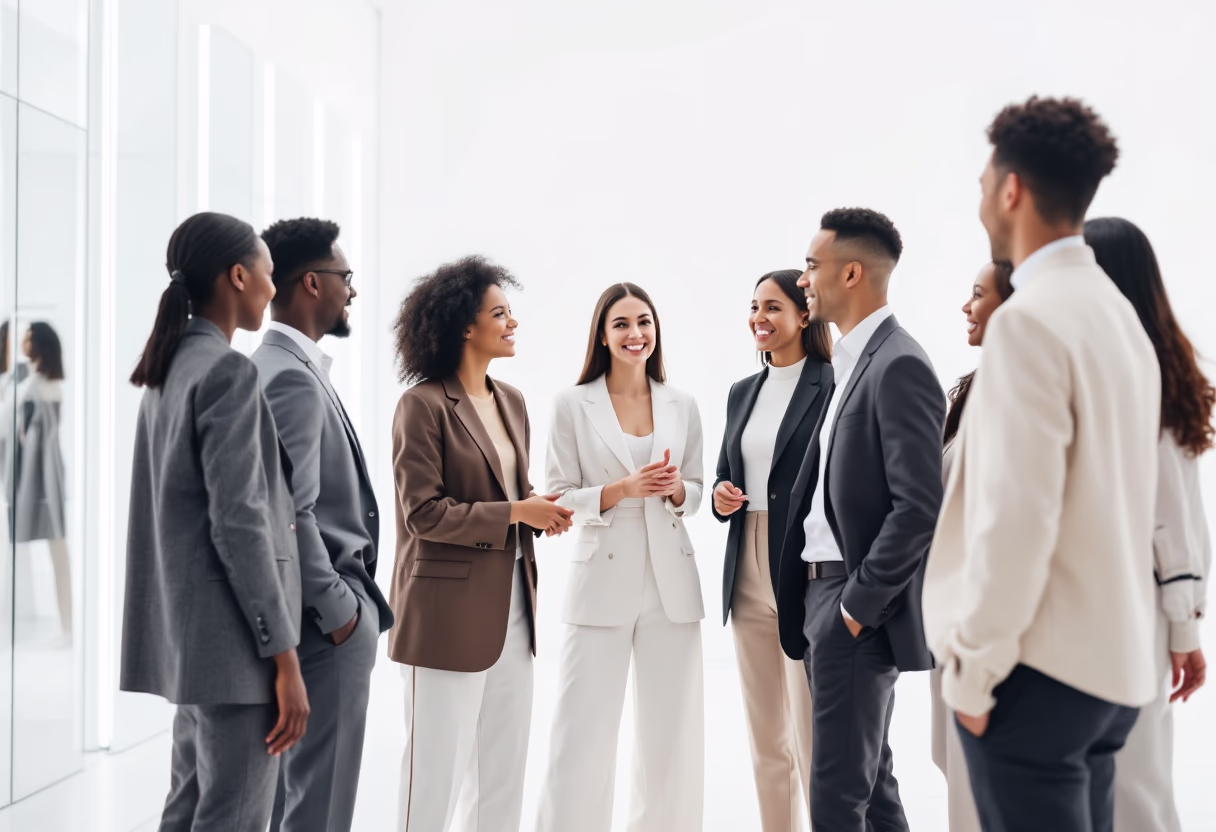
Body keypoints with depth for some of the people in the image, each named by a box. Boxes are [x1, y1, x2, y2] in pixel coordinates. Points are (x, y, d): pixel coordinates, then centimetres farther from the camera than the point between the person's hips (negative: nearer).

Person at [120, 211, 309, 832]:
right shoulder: (228, 371, -15)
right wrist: (283, 655, -18)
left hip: (189, 628, 10)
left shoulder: (167, 368, 13)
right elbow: (239, 523, -20)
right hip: (232, 636, -10)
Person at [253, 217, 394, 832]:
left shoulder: (287, 366, 13)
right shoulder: (292, 377, -19)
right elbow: (290, 514, -24)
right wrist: (338, 610, -16)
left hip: (322, 607, 10)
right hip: (328, 616, -10)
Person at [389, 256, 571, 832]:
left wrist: (542, 511, -3)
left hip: (511, 602, 8)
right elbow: (423, 512, -16)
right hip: (451, 607, -7)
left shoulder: (510, 401, 11)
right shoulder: (424, 404, -12)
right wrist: (515, 512, -15)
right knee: (436, 765, 3)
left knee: (504, 764, 13)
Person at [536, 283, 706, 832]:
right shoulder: (572, 405, 0)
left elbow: (695, 493, 14)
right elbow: (560, 498, -1)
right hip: (601, 581, -3)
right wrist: (622, 489, -16)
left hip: (671, 582, 3)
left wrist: (676, 489, -8)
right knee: (583, 732, -4)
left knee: (672, 732, 7)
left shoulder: (682, 406, 9)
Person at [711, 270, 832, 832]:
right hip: (749, 579, 7)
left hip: (807, 577, -7)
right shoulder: (742, 393, 14)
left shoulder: (833, 386, -8)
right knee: (764, 738, 13)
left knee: (812, 738, -2)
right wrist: (721, 497, -2)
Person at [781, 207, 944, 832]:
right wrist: (812, 599, 12)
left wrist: (859, 604, -17)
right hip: (824, 591, 10)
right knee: (871, 780, 18)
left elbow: (920, 507, -22)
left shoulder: (899, 366, -16)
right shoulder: (851, 362, 14)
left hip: (858, 604, -10)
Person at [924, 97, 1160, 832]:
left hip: (1041, 664, -9)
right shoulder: (1118, 311, 12)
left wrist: (975, 667, -13)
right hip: (1111, 656, 9)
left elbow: (1015, 515, -20)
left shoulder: (1030, 319, -16)